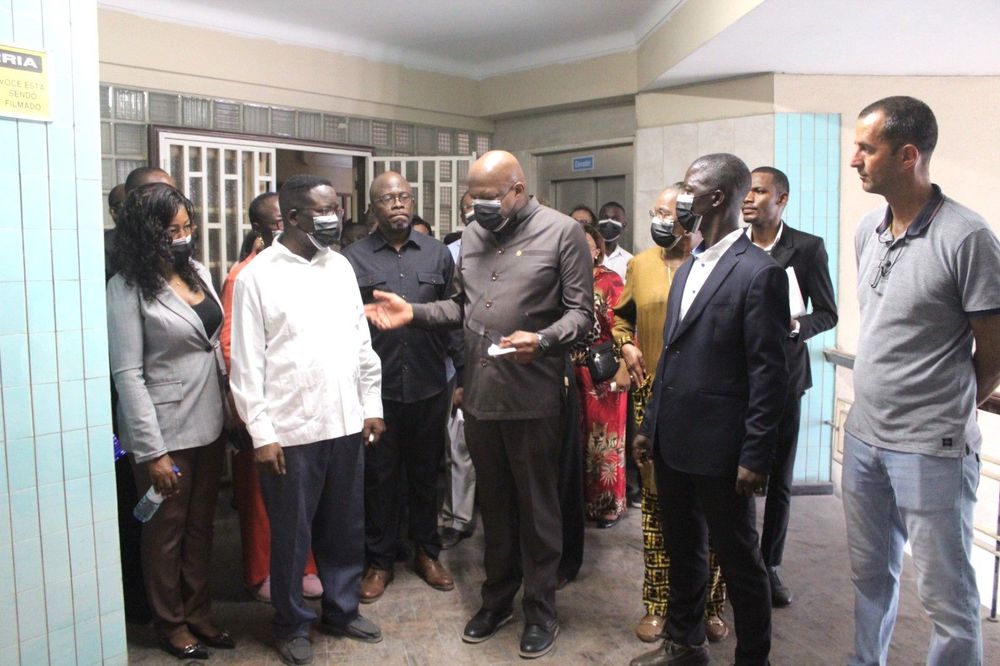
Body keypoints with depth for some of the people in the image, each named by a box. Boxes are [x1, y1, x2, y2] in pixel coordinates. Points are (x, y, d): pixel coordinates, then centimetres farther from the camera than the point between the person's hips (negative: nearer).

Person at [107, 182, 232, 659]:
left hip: (208, 424, 6)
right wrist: (151, 451, -18)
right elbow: (128, 375, -17)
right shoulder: (128, 288, -14)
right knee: (167, 530, 12)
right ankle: (170, 623, 31)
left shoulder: (197, 271, 5)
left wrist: (228, 404, 11)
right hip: (165, 432, -6)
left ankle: (198, 613, 34)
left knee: (200, 524, 17)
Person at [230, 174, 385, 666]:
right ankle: (292, 625, 30)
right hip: (290, 431, -4)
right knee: (291, 534, 10)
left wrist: (372, 405, 9)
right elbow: (247, 362, -8)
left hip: (346, 423, 5)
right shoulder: (257, 276, -6)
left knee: (345, 528, 16)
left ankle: (342, 609, 35)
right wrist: (261, 432, -11)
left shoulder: (341, 267, 8)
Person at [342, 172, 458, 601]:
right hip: (377, 388, -1)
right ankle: (380, 560, 26)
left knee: (425, 472, 14)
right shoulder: (353, 259, 0)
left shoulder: (437, 254, 6)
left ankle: (427, 552, 32)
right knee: (379, 475, 9)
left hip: (429, 387, 2)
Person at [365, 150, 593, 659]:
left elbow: (581, 312, -8)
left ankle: (540, 609, 28)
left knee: (537, 508, 10)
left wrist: (541, 340, -25)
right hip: (480, 396, 5)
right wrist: (413, 313, 4)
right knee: (493, 504, 19)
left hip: (533, 399, -5)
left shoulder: (562, 232, -6)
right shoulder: (472, 236, 11)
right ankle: (497, 599, 37)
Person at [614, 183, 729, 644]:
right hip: (653, 398, 3)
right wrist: (626, 345, 5)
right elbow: (621, 315, 22)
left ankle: (709, 604, 24)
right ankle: (658, 603, 22)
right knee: (656, 499, 9)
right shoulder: (641, 264, 9)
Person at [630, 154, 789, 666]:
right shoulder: (687, 269, 13)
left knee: (738, 559, 9)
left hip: (718, 449, -8)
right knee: (682, 548, 21)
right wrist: (650, 427, 15)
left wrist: (756, 457, -16)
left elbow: (769, 375, -15)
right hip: (673, 441, 8)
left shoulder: (759, 272, -14)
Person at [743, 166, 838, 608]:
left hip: (782, 375, -1)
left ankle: (769, 565, 24)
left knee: (778, 479, 8)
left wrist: (794, 326, -18)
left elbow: (827, 313, 1)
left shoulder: (808, 248, -1)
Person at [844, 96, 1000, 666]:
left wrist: (949, 411, 5)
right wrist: (885, 401, 12)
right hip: (864, 437, 7)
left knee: (947, 595, 7)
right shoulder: (868, 231, 6)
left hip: (932, 449, -7)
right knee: (871, 575, 21)